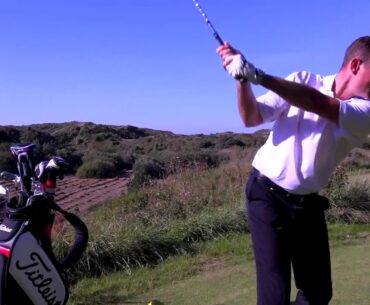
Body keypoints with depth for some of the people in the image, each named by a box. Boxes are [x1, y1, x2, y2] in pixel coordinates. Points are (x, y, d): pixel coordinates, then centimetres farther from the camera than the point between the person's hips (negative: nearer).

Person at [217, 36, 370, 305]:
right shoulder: (303, 81, -4)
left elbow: (319, 104, -25)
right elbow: (252, 118, -6)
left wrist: (259, 76, -36)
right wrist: (243, 80, -25)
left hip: (307, 204, 3)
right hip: (268, 195, -3)